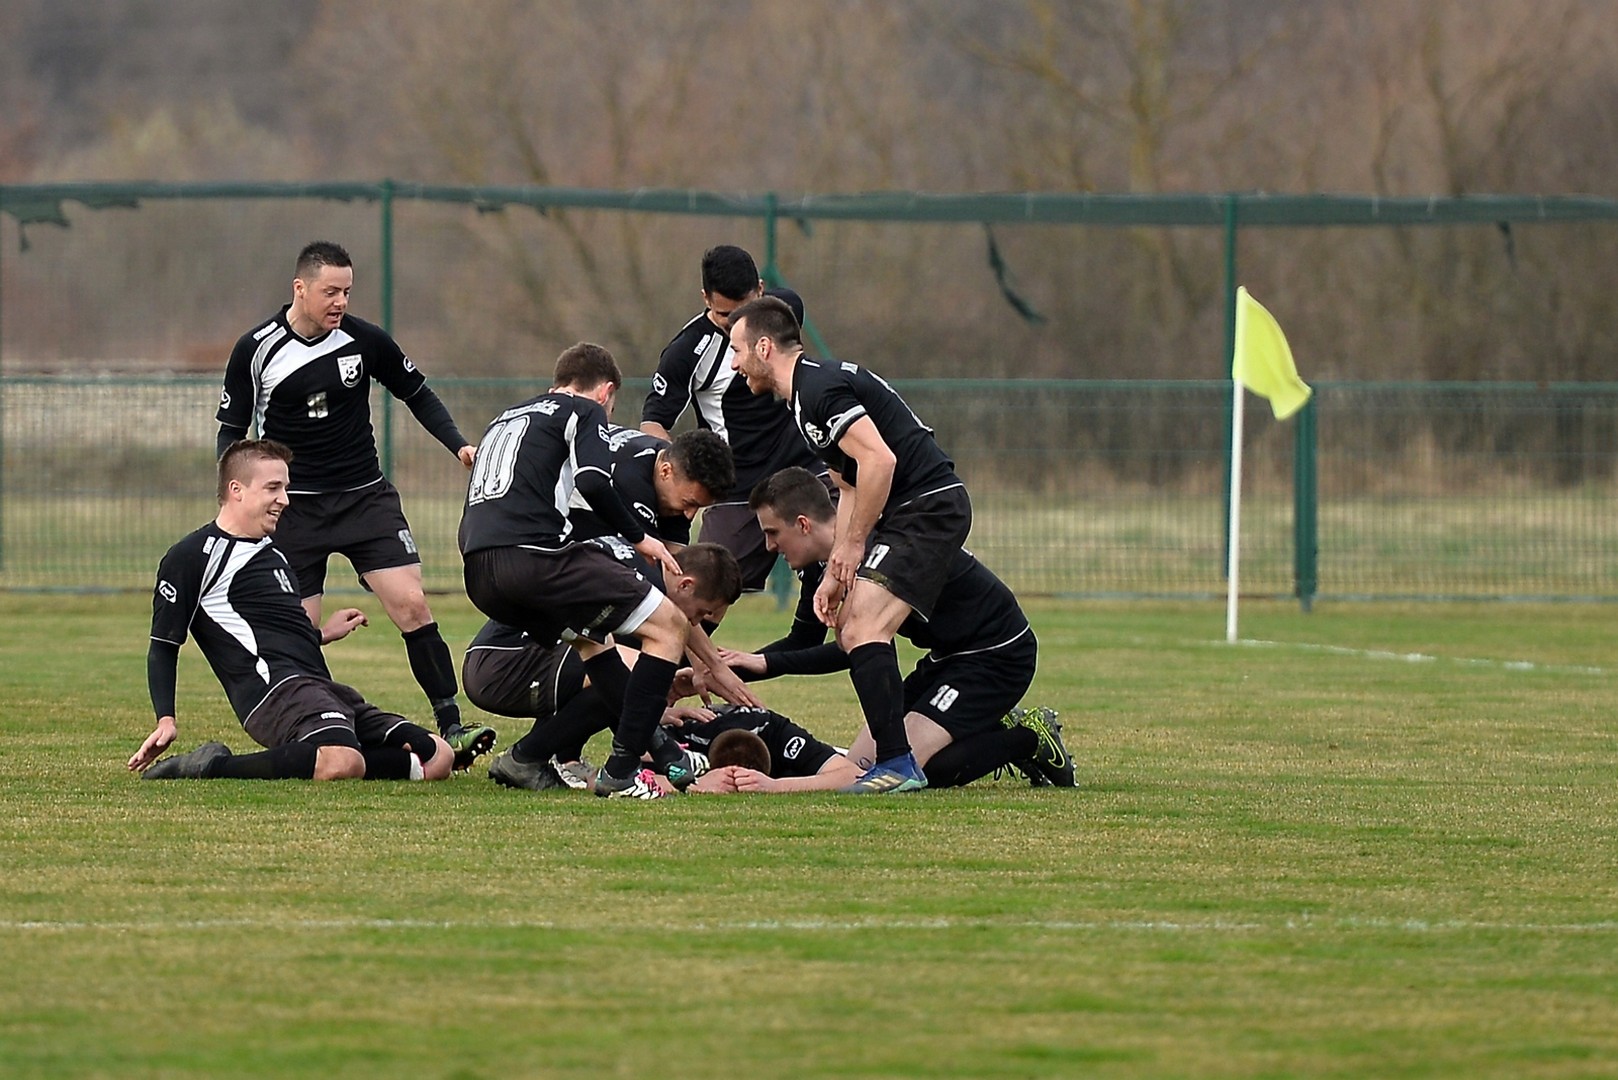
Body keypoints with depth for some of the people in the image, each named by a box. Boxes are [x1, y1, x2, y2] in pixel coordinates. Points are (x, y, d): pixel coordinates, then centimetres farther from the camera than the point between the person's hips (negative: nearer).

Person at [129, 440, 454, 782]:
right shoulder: (190, 557, 1)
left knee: (438, 757, -4)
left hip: (321, 686, 9)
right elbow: (164, 645, 0)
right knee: (341, 762, -40)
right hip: (271, 686, -9)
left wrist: (321, 635, 38)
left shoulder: (272, 553, 28)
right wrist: (166, 721, -9)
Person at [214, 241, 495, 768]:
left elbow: (417, 393, 12)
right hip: (294, 506, -1)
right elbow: (231, 430, 4)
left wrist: (458, 445, -2)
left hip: (366, 498, 1)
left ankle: (450, 725, -12)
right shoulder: (256, 350, -6)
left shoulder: (365, 340, -3)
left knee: (411, 604, -13)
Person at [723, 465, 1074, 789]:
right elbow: (802, 641, 11)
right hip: (950, 654, 10)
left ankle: (1028, 737, -4)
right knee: (859, 762, 3)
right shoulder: (821, 564, 3)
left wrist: (767, 663, -24)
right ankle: (1003, 733, 12)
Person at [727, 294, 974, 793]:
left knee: (863, 627, -18)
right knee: (850, 628, 14)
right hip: (909, 513, 11)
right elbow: (850, 486, 25)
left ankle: (898, 766, -21)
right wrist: (835, 572, 19)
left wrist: (853, 544, -16)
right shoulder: (809, 392, 19)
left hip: (928, 508, -11)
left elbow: (879, 460, -25)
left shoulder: (820, 390, -14)